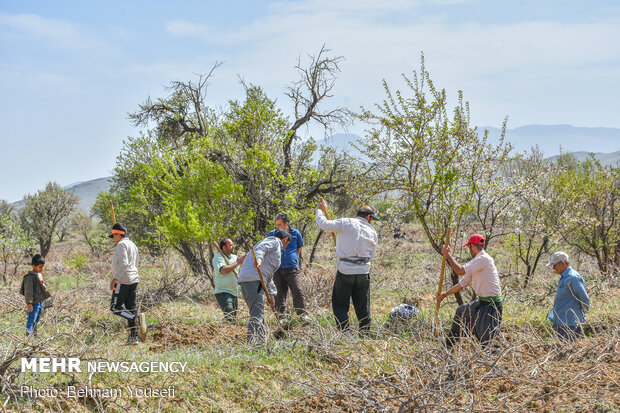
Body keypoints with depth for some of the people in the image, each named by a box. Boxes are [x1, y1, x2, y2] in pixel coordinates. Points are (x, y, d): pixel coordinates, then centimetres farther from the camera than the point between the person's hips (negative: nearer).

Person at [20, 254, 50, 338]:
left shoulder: (40, 275, 13)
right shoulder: (30, 277, -15)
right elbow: (28, 291, -18)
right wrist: (29, 303, -22)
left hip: (41, 302, 9)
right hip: (34, 303, -9)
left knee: (36, 321, 16)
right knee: (31, 321, -8)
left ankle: (35, 336, 25)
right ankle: (28, 337, -7)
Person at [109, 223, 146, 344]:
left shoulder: (121, 245, -9)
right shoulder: (133, 245, 20)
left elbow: (124, 263, -22)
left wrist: (114, 279, -23)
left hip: (123, 280, -9)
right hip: (134, 280, 9)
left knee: (116, 308, -6)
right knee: (130, 307, 6)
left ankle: (136, 318, -25)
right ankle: (133, 336, 2)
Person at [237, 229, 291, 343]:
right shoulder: (275, 241, 8)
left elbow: (269, 275, 38)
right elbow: (260, 248, -14)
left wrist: (271, 295, 39)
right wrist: (258, 259, -33)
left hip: (245, 280, 10)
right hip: (254, 279, -10)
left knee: (258, 314, 16)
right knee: (257, 315, -14)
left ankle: (261, 341, 21)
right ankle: (252, 341, -22)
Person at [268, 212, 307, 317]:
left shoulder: (295, 233, 4)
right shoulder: (272, 234, 6)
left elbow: (300, 247, 22)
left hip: (292, 269, -1)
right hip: (277, 269, 2)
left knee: (297, 291, -13)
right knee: (280, 294, 3)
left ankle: (302, 315, -6)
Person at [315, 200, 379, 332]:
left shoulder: (346, 223, -4)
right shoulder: (372, 232, 9)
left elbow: (324, 224, -6)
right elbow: (371, 255, 14)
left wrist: (320, 210, 11)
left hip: (345, 270, -3)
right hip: (364, 271, 3)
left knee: (340, 305, 4)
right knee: (363, 306, 14)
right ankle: (365, 333, 17)